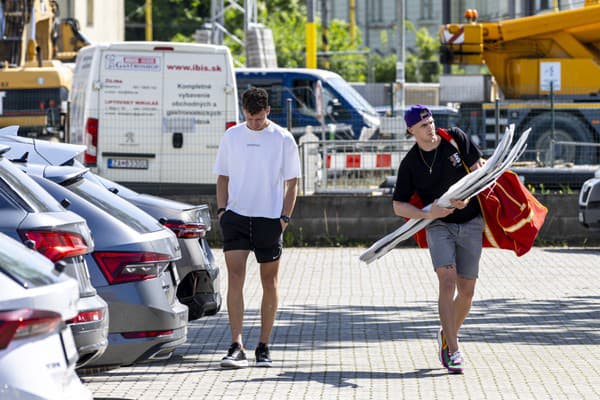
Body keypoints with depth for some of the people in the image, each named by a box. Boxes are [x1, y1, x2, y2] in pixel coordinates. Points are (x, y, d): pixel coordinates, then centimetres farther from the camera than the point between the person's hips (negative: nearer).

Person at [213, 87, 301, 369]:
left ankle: (263, 346, 16)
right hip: (236, 216, 1)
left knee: (269, 282, 6)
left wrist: (285, 217, -6)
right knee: (235, 278, -11)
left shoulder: (283, 139, -1)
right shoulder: (231, 137, 6)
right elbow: (223, 177, 13)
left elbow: (291, 182, 3)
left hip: (269, 218, -1)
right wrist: (222, 210, 1)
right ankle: (237, 347, -15)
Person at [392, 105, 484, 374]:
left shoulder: (456, 138, -2)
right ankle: (452, 351, -21)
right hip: (439, 224, -2)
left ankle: (449, 335, 28)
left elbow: (478, 168, 2)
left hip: (471, 223, 2)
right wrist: (425, 214, -20)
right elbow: (398, 206, -2)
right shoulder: (410, 163, -5)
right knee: (447, 279, -21)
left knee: (467, 290, 1)